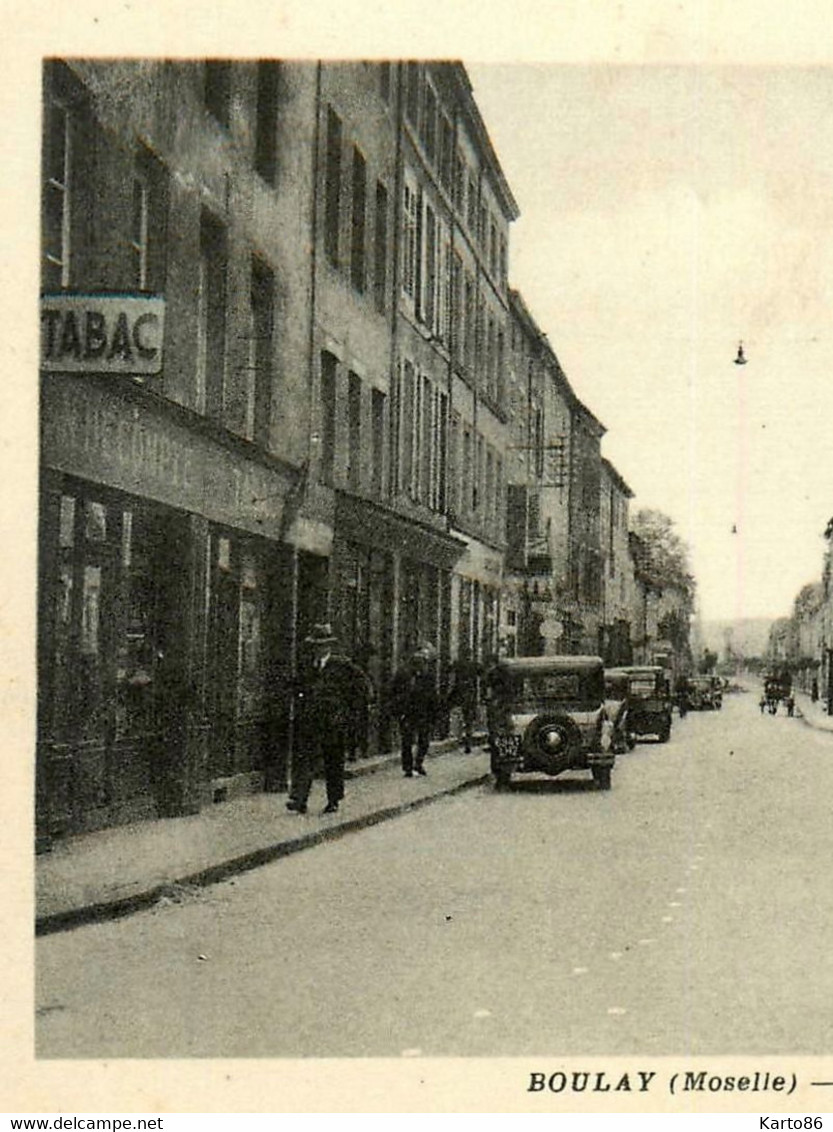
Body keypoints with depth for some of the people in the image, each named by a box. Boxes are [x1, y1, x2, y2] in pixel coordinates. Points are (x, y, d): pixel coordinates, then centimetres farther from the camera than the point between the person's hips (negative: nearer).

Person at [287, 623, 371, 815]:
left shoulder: (342, 665, -2)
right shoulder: (306, 664, 10)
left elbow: (362, 684, 2)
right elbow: (298, 686, 26)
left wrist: (345, 702, -1)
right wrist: (300, 703, 11)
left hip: (334, 722, -2)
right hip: (308, 722, 3)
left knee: (334, 763, 7)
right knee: (303, 759, -9)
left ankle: (333, 801, 18)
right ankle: (298, 799, -14)